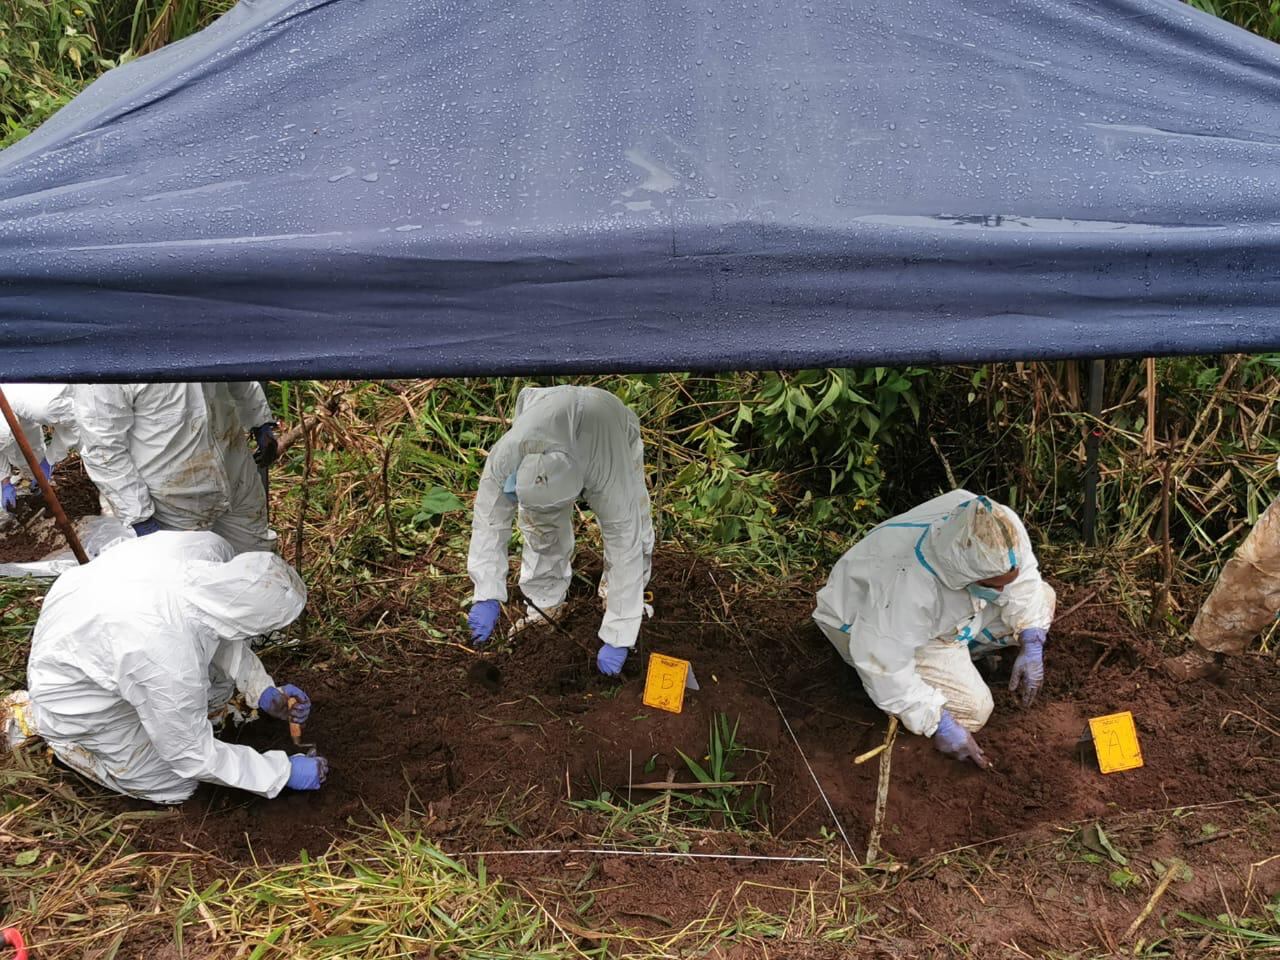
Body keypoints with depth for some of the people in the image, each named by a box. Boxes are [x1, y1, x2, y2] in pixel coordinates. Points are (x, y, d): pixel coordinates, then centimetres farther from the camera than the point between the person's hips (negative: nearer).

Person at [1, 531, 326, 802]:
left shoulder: (209, 548, -27)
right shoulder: (170, 663, -42)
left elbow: (222, 629, -4)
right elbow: (194, 756, -23)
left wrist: (264, 691, -7)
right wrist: (281, 773, -15)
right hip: (75, 690, -6)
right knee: (175, 785, 6)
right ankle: (40, 719, 11)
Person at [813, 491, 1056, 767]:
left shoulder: (1002, 530, -29)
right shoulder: (906, 588, -45)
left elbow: (1023, 578, -7)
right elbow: (884, 665, -35)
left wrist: (1032, 646, -15)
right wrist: (939, 724, -30)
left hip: (949, 611, 7)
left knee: (1041, 599, 1)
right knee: (971, 709, -18)